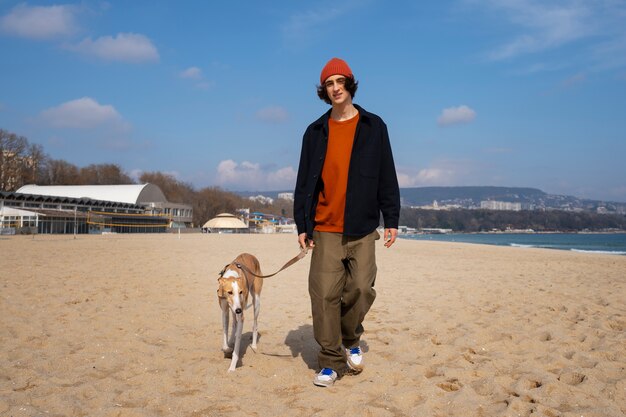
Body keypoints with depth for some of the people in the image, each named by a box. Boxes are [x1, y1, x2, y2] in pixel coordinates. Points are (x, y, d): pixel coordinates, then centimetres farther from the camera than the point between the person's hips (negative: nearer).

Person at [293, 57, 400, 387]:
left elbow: (387, 177, 6)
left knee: (361, 289, -3)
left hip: (362, 228, 0)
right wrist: (302, 224, 2)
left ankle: (351, 340, 26)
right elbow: (304, 181, 9)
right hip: (325, 228, 1)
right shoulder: (315, 131, 10)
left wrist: (391, 220, 0)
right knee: (324, 295, -4)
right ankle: (332, 361, 9)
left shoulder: (373, 127, 7)